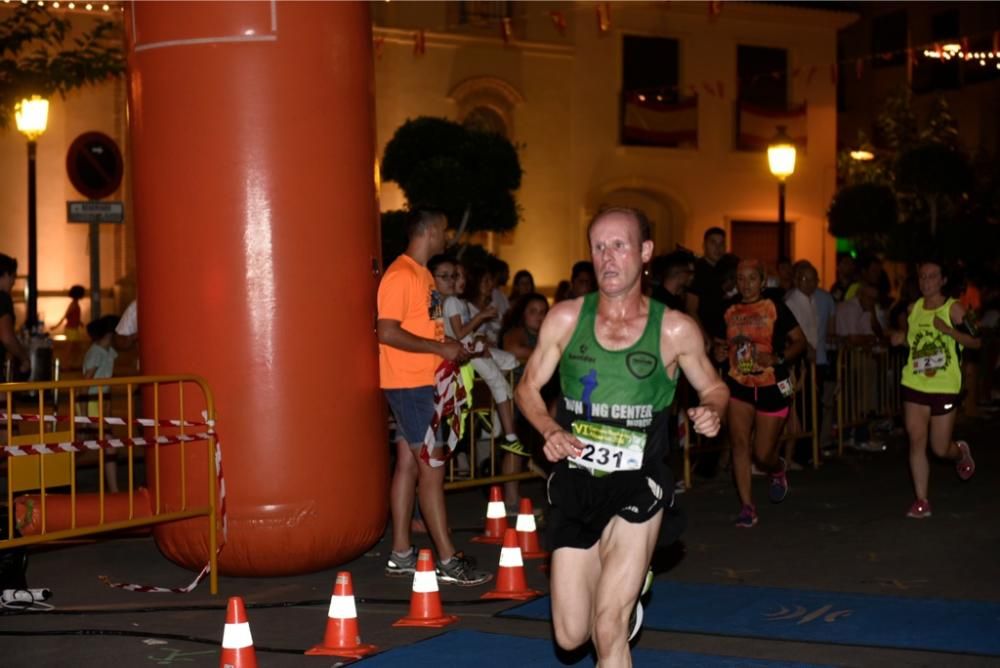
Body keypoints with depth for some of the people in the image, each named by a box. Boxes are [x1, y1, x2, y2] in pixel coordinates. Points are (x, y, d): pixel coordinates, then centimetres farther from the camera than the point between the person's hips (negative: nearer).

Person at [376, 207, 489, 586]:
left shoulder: (422, 273, 16)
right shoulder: (400, 275, -16)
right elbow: (387, 332, -22)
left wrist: (450, 346, 9)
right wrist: (440, 348, -20)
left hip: (421, 383, 10)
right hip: (408, 384, -10)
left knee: (409, 464, 11)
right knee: (432, 468, -8)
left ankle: (401, 554, 17)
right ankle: (448, 561, -4)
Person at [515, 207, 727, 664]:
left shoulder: (675, 330, -6)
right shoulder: (565, 319, -2)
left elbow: (713, 388, 9)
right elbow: (528, 387, 9)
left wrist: (712, 412, -14)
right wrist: (550, 430, -10)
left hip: (637, 486, -3)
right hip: (574, 481, 3)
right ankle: (625, 599, 43)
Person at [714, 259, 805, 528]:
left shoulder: (776, 309, -5)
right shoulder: (729, 313, 5)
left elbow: (800, 341, -3)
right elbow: (719, 344, 18)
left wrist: (778, 358, -19)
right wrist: (719, 352, -5)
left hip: (771, 387, -2)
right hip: (739, 385, 2)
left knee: (763, 454, 2)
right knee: (739, 443, -13)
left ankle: (777, 470, 40)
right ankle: (746, 506, -6)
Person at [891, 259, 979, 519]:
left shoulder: (953, 308, -7)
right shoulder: (913, 309, 7)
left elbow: (975, 341, -9)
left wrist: (948, 330, -25)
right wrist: (900, 338, 1)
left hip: (944, 388, -3)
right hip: (914, 386, 4)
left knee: (940, 448, 4)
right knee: (916, 441, -6)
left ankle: (960, 452, 41)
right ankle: (922, 500, 2)